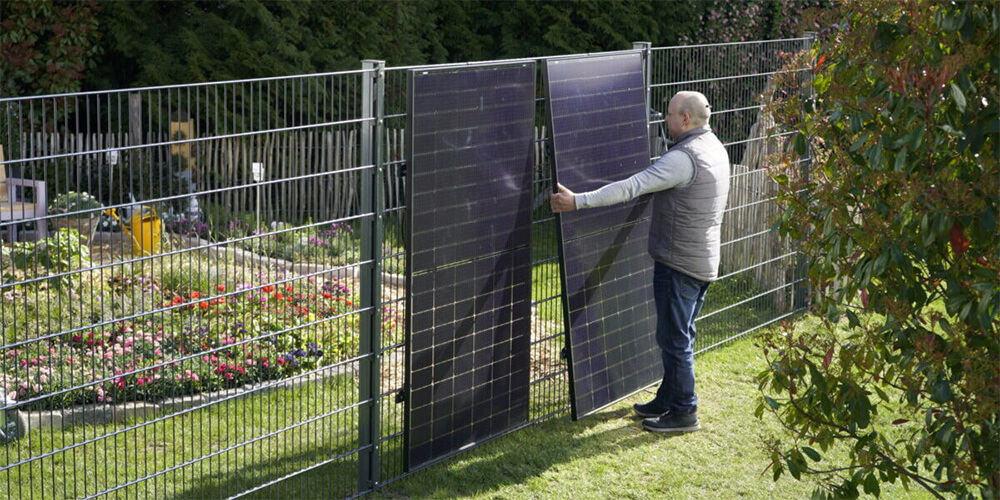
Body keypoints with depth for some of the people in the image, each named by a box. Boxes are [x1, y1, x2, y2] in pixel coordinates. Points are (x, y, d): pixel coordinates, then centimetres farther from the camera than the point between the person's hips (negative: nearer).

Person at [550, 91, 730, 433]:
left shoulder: (683, 158, -22)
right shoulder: (715, 148, 10)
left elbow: (632, 187, -27)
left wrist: (578, 201, -28)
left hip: (679, 263, -10)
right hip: (703, 261, 10)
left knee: (674, 339, -1)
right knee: (679, 336, 18)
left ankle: (684, 412, 7)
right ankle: (667, 401, 29)